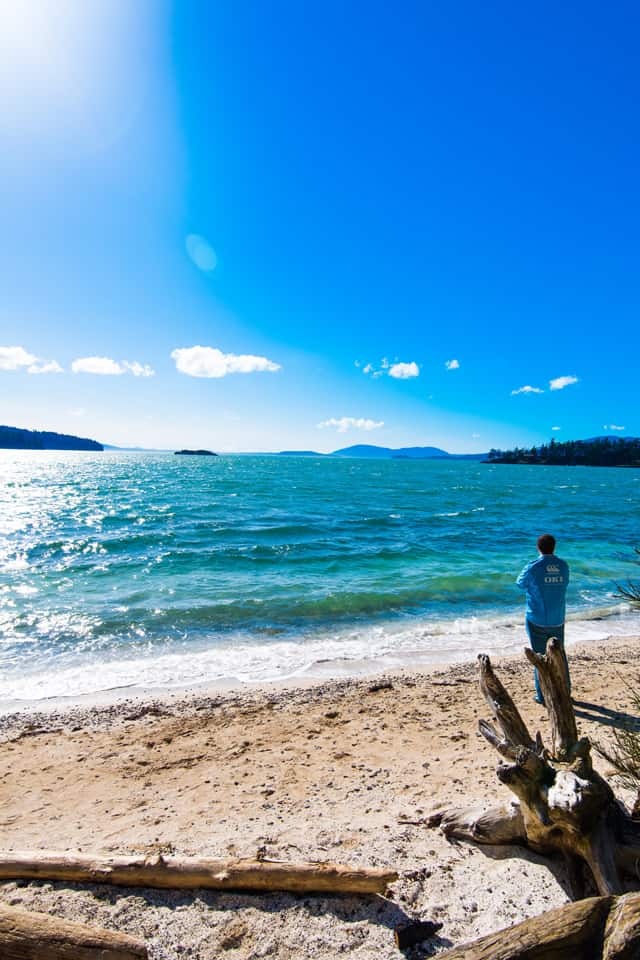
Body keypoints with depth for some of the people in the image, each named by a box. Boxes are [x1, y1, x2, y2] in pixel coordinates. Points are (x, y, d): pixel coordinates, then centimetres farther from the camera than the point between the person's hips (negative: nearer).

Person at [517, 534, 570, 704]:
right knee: (559, 654, 21)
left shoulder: (533, 567, -15)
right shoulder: (564, 566, -2)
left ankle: (543, 695, 13)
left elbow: (520, 584, 1)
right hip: (557, 620, 4)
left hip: (536, 620, -4)